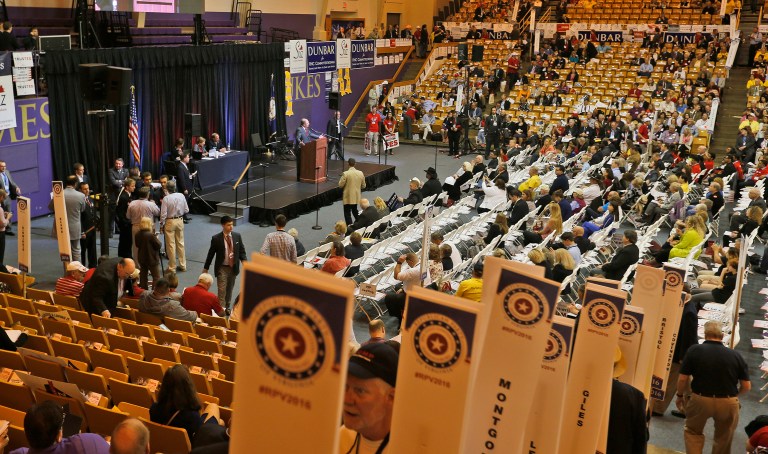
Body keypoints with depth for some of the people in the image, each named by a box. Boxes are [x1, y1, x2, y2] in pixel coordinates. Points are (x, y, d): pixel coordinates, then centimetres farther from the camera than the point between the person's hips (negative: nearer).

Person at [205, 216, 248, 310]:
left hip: (233, 267, 4)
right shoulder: (216, 238, -12)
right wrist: (205, 268, 2)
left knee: (229, 290, 17)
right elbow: (211, 254, -4)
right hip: (222, 268, -4)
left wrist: (244, 261, -12)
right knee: (222, 291, -5)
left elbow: (241, 251, 4)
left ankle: (227, 307, 32)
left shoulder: (237, 236, -2)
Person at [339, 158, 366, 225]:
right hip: (357, 197, 5)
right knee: (355, 211, 26)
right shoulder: (360, 173, -3)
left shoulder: (346, 173, -18)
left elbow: (340, 185, -13)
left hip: (348, 197, -5)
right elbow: (363, 186, 4)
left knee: (347, 213, 5)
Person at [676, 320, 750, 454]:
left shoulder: (694, 351, -8)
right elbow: (747, 386, 0)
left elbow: (683, 379, -7)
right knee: (724, 438, 25)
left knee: (693, 432, 24)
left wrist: (680, 396, 12)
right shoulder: (735, 355, -3)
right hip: (728, 403, 1)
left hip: (700, 400, -1)